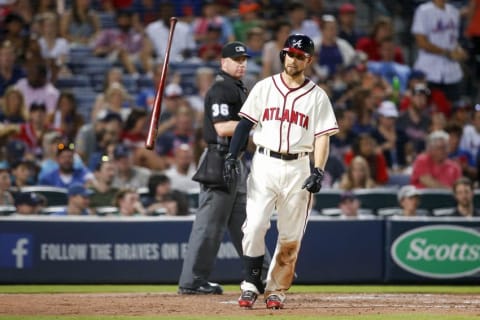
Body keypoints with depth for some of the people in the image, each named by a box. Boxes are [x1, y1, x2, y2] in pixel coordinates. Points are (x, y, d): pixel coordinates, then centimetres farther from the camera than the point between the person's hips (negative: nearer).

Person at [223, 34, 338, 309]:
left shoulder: (317, 96, 5)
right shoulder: (264, 88, 7)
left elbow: (322, 137, 0)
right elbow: (246, 122, 4)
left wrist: (319, 171, -13)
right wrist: (232, 156, -8)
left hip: (298, 168, 0)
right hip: (264, 165, 0)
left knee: (291, 235, 1)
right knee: (254, 226, -12)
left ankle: (276, 290, 11)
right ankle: (251, 286, -3)